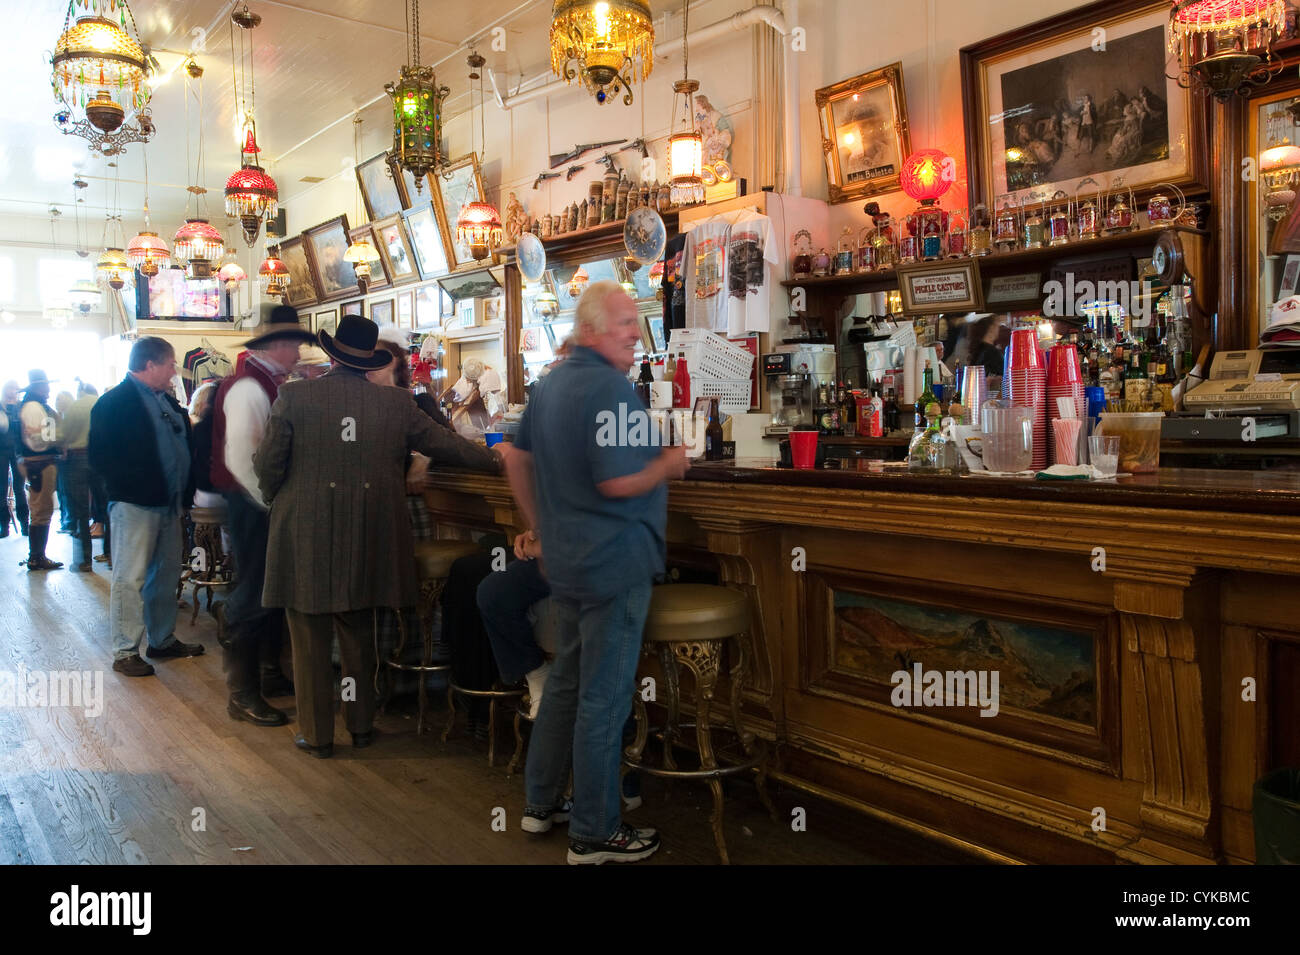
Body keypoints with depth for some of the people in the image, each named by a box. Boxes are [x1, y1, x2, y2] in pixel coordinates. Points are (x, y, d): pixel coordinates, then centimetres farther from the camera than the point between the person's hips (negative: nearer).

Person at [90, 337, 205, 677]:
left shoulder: (167, 400, 15)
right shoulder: (114, 402, -9)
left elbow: (184, 442, 19)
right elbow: (101, 459, -13)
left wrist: (184, 491, 7)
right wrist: (136, 485, -18)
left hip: (169, 504, 8)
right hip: (135, 505, -8)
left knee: (166, 575, 15)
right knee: (130, 579, -1)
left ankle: (163, 641, 27)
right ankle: (125, 652, 8)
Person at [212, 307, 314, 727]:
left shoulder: (266, 383, 11)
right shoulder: (248, 388, -19)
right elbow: (238, 458, -25)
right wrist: (271, 503, -19)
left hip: (268, 504, 10)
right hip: (253, 506, -10)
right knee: (253, 595, -2)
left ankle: (269, 674, 33)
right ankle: (243, 695, 10)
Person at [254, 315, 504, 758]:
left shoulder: (294, 396, -7)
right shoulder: (396, 403, -2)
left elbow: (268, 462, -5)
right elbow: (444, 444, 6)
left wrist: (275, 499, 15)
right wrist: (494, 459, 21)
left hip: (305, 534, -2)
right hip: (367, 535, 3)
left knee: (310, 638, 8)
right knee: (358, 634, 17)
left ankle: (317, 734, 17)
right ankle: (361, 725, 27)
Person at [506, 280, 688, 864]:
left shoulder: (551, 384, 11)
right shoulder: (611, 387, -19)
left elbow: (517, 458, 18)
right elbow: (619, 482, -24)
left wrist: (541, 526, 22)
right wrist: (670, 464, -7)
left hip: (565, 559, 10)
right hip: (614, 563, -9)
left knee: (566, 680, 20)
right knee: (604, 697, 1)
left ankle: (543, 803, 34)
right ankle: (595, 835, 13)